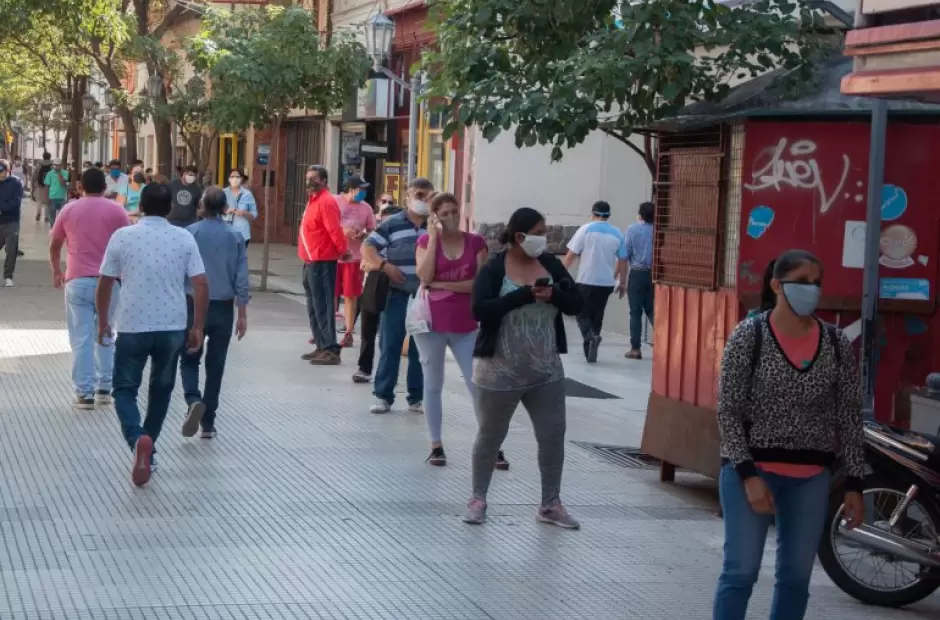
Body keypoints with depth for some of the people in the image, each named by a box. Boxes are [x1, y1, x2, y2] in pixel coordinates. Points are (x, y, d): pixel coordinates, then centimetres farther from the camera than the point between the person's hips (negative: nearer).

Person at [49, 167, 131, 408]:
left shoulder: (69, 210, 6)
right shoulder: (117, 211, 2)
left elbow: (55, 245, 14)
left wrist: (57, 271, 30)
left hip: (78, 280, -1)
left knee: (81, 338, 1)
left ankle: (84, 393, -2)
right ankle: (105, 387, 17)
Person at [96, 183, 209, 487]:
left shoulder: (122, 237, -3)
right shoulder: (184, 238, 0)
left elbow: (104, 285, 1)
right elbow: (202, 285, -3)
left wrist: (102, 322, 14)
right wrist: (198, 327, 5)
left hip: (132, 326, -2)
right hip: (172, 327, 2)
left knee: (125, 390, 7)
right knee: (161, 389, 19)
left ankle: (138, 440, -20)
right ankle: (147, 452, 24)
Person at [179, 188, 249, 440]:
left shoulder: (189, 234, -5)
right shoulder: (235, 237, 0)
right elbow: (241, 279, -1)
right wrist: (242, 314, 4)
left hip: (194, 305, -1)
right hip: (223, 308, 1)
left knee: (189, 360, 10)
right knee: (215, 365, 9)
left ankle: (193, 400, -18)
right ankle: (208, 423, 10)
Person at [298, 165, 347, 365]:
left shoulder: (326, 202, -16)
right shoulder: (314, 200, 16)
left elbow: (335, 230, -21)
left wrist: (344, 251, -13)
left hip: (322, 262, -11)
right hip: (311, 261, 11)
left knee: (322, 306, -11)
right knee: (314, 307, 14)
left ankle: (331, 350, -12)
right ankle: (321, 347, 20)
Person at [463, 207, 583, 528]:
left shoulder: (551, 264, 3)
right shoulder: (494, 268, -11)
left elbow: (576, 304, 2)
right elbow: (480, 309, -23)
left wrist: (554, 294, -19)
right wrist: (526, 294, -26)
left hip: (546, 370, 4)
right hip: (500, 371, -4)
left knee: (553, 435, 5)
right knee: (490, 436, 9)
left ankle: (550, 504, 17)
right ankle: (478, 498, 24)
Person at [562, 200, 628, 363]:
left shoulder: (586, 229, -5)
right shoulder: (617, 234, 5)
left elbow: (571, 255, -7)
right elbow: (622, 261, 8)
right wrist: (622, 283, 19)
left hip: (586, 281, -3)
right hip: (606, 282, 3)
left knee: (583, 314, 8)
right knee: (597, 316, 15)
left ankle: (590, 337, -21)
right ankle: (591, 351, 15)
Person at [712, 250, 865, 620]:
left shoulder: (837, 345, 2)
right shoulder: (748, 336, -8)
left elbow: (849, 418, 6)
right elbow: (728, 412, -8)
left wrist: (854, 485, 3)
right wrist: (748, 475, -14)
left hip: (811, 478, 4)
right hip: (751, 470, -4)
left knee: (797, 576, 8)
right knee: (741, 572, -4)